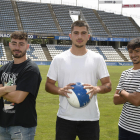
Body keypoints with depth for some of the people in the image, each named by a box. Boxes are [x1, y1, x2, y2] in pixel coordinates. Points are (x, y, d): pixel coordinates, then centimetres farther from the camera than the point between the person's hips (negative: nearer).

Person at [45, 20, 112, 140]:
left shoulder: (97, 59, 4)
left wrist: (97, 89, -17)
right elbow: (48, 85, 5)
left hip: (90, 118, 1)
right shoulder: (59, 59, 2)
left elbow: (108, 85, 5)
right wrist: (60, 90, -16)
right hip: (65, 118, 0)